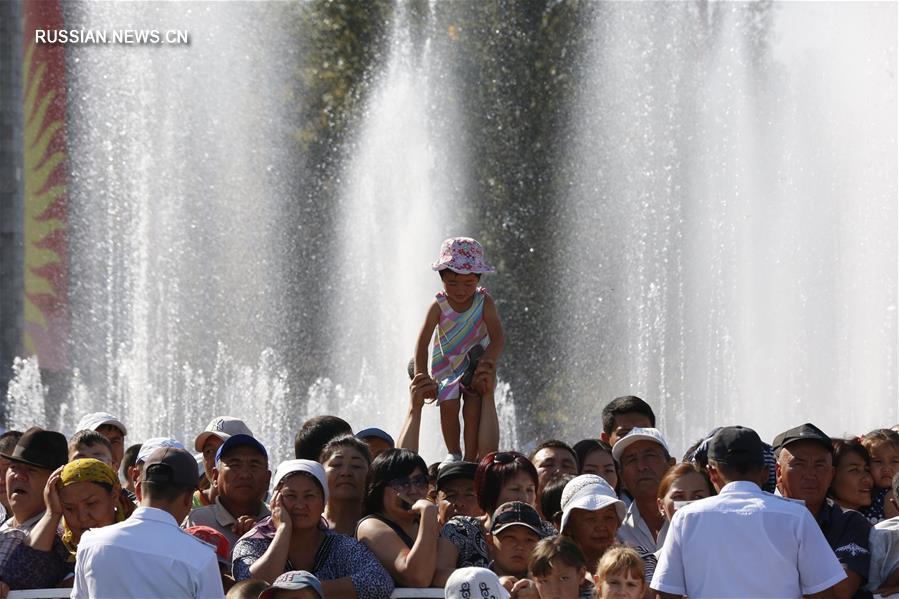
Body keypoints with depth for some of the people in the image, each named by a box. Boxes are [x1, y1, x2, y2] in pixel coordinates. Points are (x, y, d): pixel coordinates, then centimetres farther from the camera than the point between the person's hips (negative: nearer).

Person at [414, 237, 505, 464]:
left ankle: (471, 459, -6)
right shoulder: (439, 306, -15)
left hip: (478, 366, -1)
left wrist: (488, 360, -37)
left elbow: (498, 338, -20)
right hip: (448, 366, 1)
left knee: (473, 408, -17)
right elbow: (422, 343, -14)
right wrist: (421, 378, -20)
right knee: (448, 405, -16)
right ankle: (453, 453, 7)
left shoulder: (484, 302, -15)